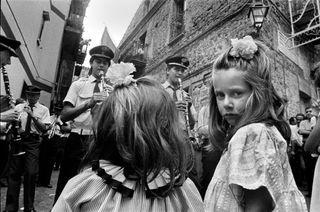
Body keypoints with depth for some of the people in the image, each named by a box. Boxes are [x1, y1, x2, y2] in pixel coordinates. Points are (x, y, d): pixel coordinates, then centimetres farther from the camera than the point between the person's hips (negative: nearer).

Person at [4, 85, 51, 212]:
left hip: (33, 142, -2)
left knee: (31, 173, -4)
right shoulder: (19, 107, 11)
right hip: (18, 139, 2)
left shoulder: (43, 109, 4)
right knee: (14, 172, 6)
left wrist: (33, 116, -15)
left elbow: (44, 129, -7)